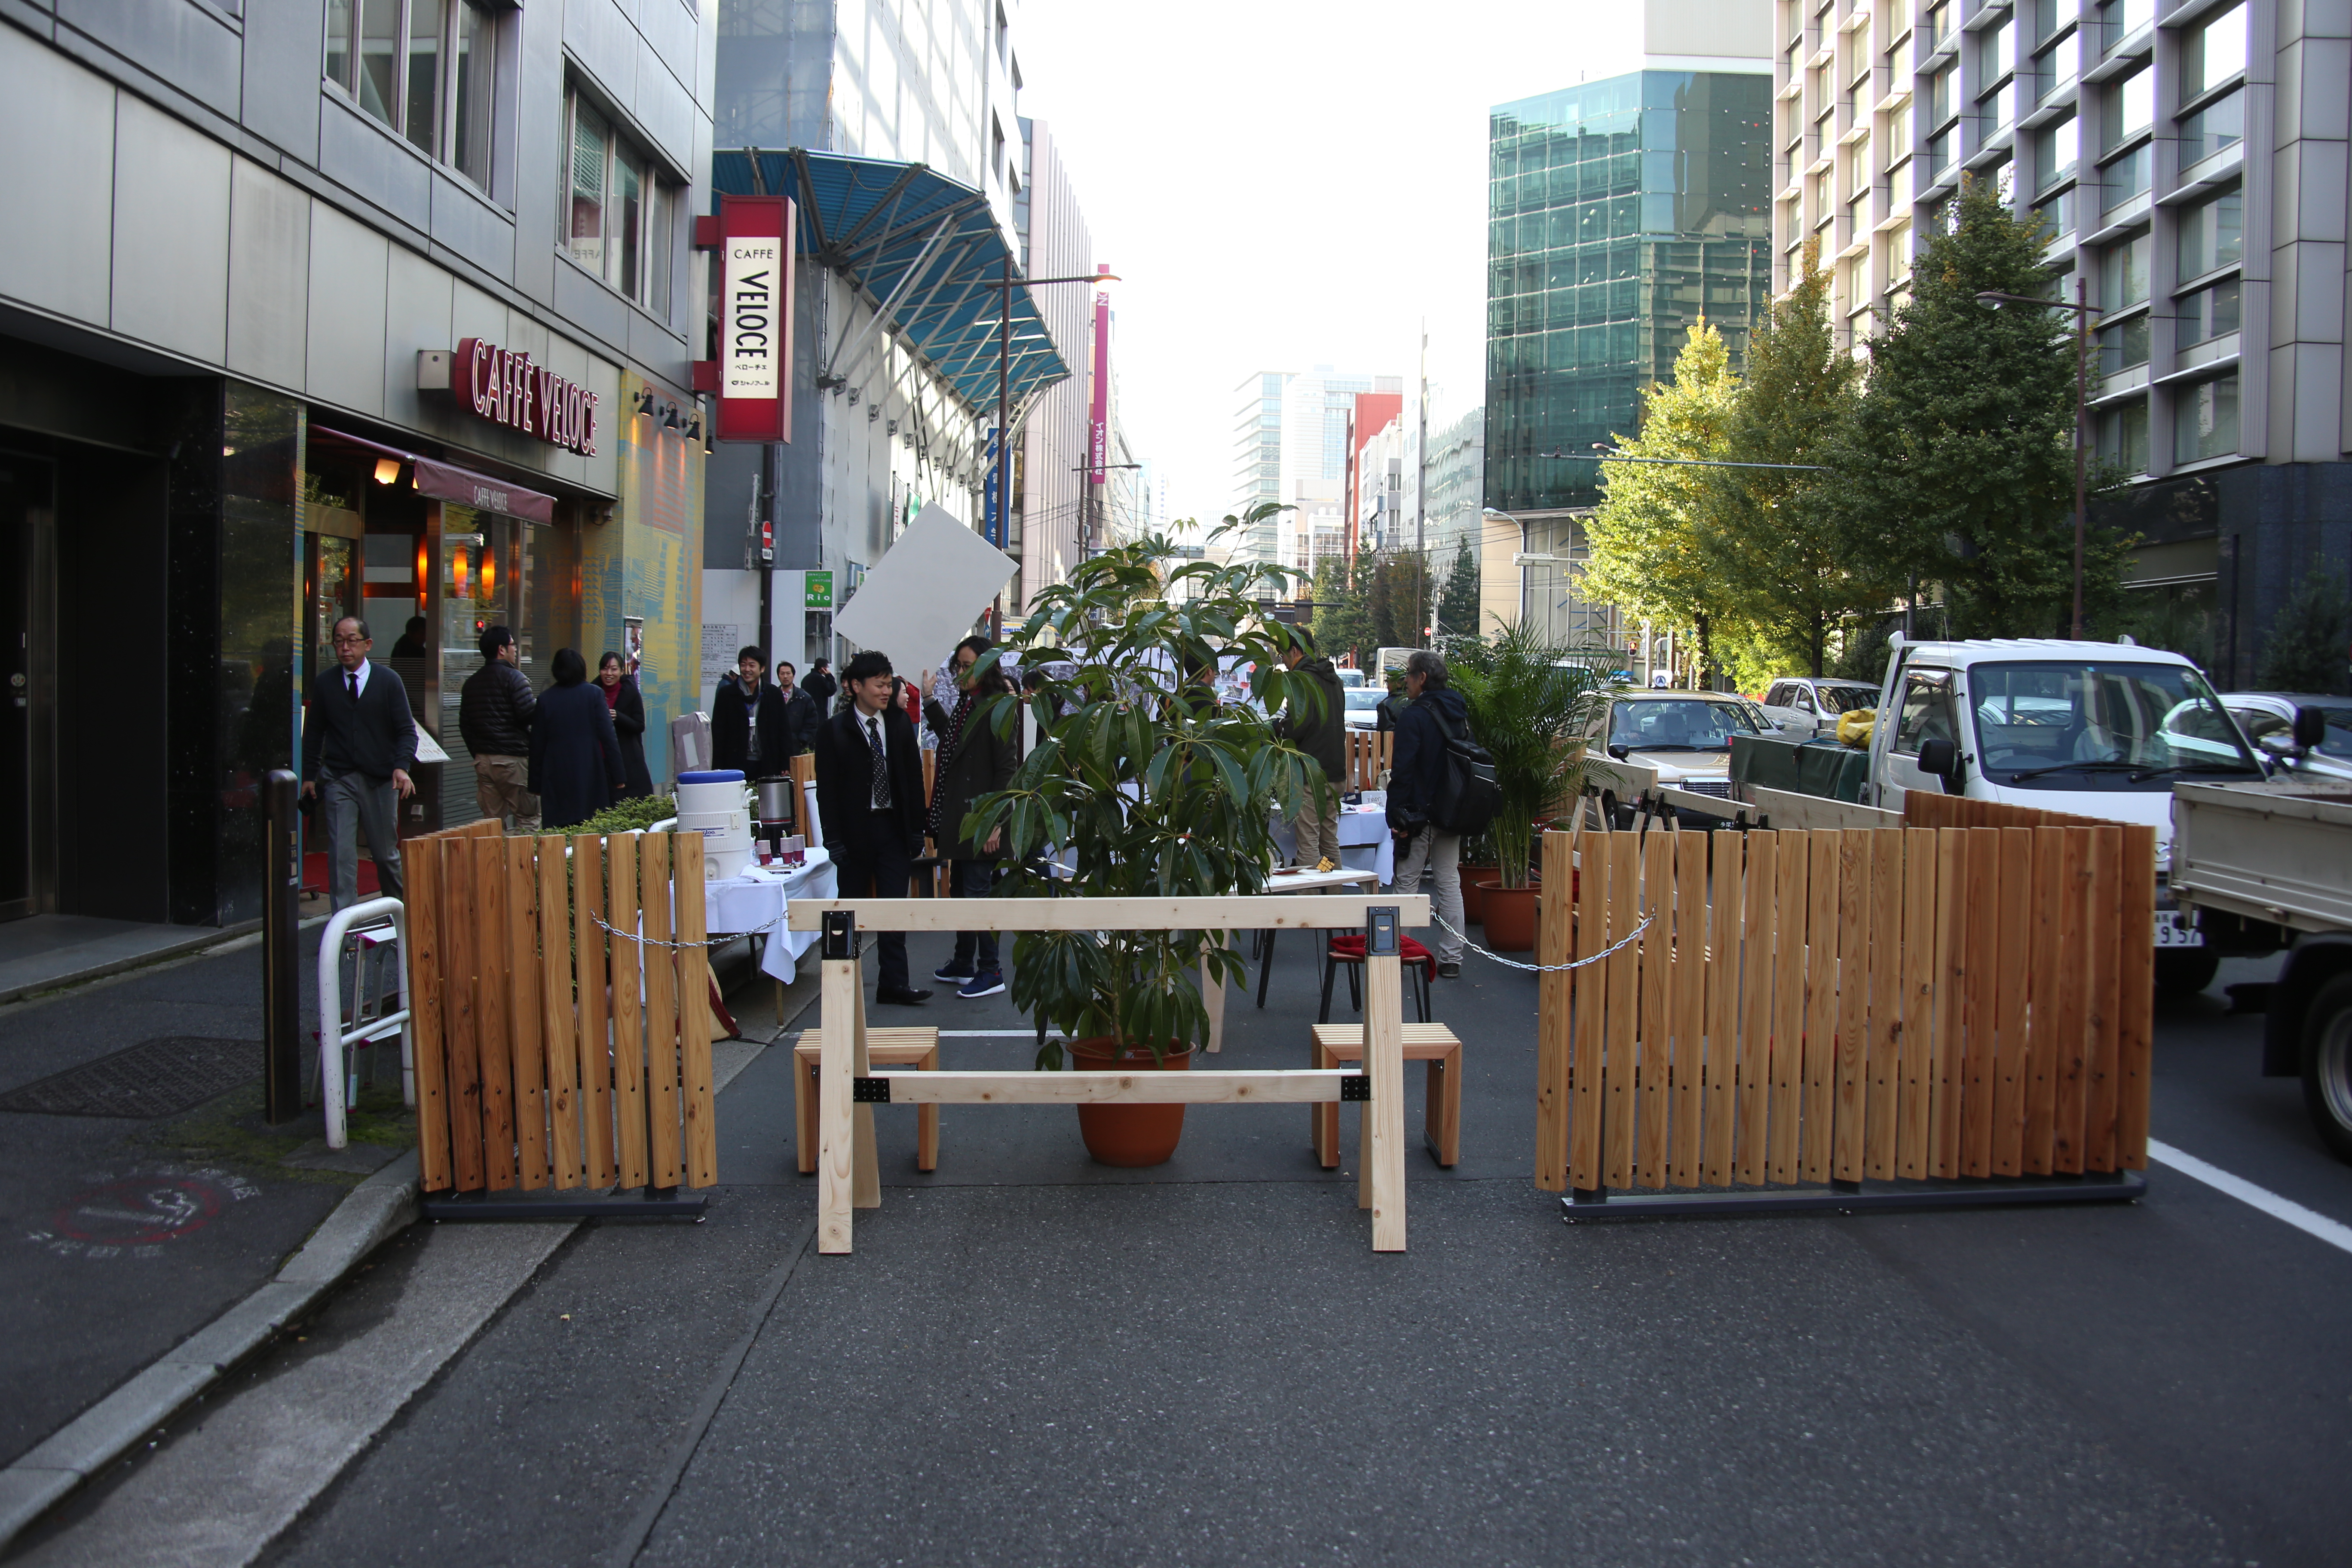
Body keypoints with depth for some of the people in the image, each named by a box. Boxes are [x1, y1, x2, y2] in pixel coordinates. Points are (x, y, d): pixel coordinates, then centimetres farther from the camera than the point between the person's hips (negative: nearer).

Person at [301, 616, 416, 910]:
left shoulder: (388, 680, 0)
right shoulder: (324, 683, 4)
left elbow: (406, 729, -2)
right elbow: (314, 732, 12)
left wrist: (402, 767, -17)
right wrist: (309, 775, 6)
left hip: (381, 778, -1)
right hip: (338, 778, 1)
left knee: (387, 853, 10)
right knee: (341, 853, -7)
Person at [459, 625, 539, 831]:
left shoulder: (471, 683, 13)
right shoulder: (514, 677, -10)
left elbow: (464, 725, 15)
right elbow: (528, 713, -18)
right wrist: (539, 703, 3)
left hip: (483, 760, 7)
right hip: (513, 758, -7)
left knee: (492, 820, 9)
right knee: (528, 818, -2)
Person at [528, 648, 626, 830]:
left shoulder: (545, 699, 2)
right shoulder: (594, 694, -2)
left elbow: (537, 744, 5)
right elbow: (608, 737, -6)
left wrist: (536, 784, 11)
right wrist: (618, 775, -2)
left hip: (556, 778, 1)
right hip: (590, 774, -1)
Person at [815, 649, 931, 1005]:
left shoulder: (900, 724, 6)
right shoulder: (833, 731, -4)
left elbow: (914, 778, 8)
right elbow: (827, 790, -5)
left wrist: (916, 829, 3)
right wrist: (835, 840, -12)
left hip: (894, 828, 2)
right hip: (856, 829, -2)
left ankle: (894, 982, 3)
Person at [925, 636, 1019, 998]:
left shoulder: (997, 709, -15)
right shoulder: (966, 704, 11)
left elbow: (1007, 769, -18)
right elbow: (948, 736, 26)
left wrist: (995, 823, -21)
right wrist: (930, 702, 21)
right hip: (959, 815, 9)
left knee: (977, 893, -5)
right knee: (961, 889, 16)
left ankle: (991, 973, 5)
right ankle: (963, 964, 28)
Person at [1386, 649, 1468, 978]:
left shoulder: (1414, 716, -14)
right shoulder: (1459, 712, 9)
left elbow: (1402, 770, -18)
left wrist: (1397, 815, -15)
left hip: (1420, 813, -7)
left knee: (1407, 882, 2)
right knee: (1449, 881, 9)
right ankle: (1451, 957, 9)